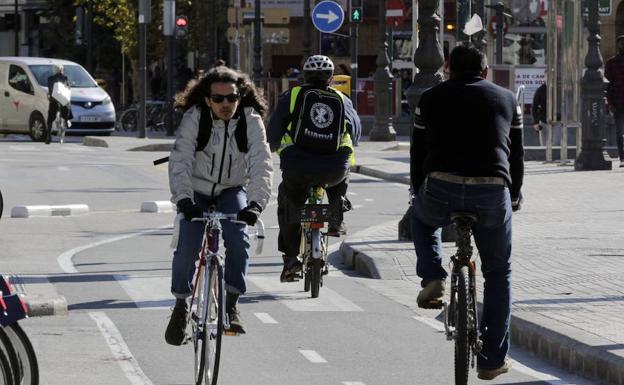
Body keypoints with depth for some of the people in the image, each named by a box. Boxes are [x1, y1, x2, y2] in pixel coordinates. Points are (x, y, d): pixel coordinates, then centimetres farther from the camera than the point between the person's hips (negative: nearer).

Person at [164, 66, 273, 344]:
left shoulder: (251, 121, -19)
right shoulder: (194, 119, -22)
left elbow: (261, 164, -27)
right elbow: (180, 162, -30)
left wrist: (256, 203, -43)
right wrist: (184, 200, -46)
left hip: (232, 191, 1)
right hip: (196, 192, -1)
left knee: (238, 239, -23)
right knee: (187, 247, -16)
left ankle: (231, 305, -10)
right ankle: (180, 306, 5)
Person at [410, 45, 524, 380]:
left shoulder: (431, 98, 17)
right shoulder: (506, 99, 20)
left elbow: (418, 152, 20)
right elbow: (516, 155, 25)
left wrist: (419, 193, 36)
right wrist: (515, 196, 40)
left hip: (441, 190, 0)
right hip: (493, 195, 0)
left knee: (421, 217, 37)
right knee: (498, 273, 18)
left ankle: (432, 280, 14)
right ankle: (492, 360, 16)